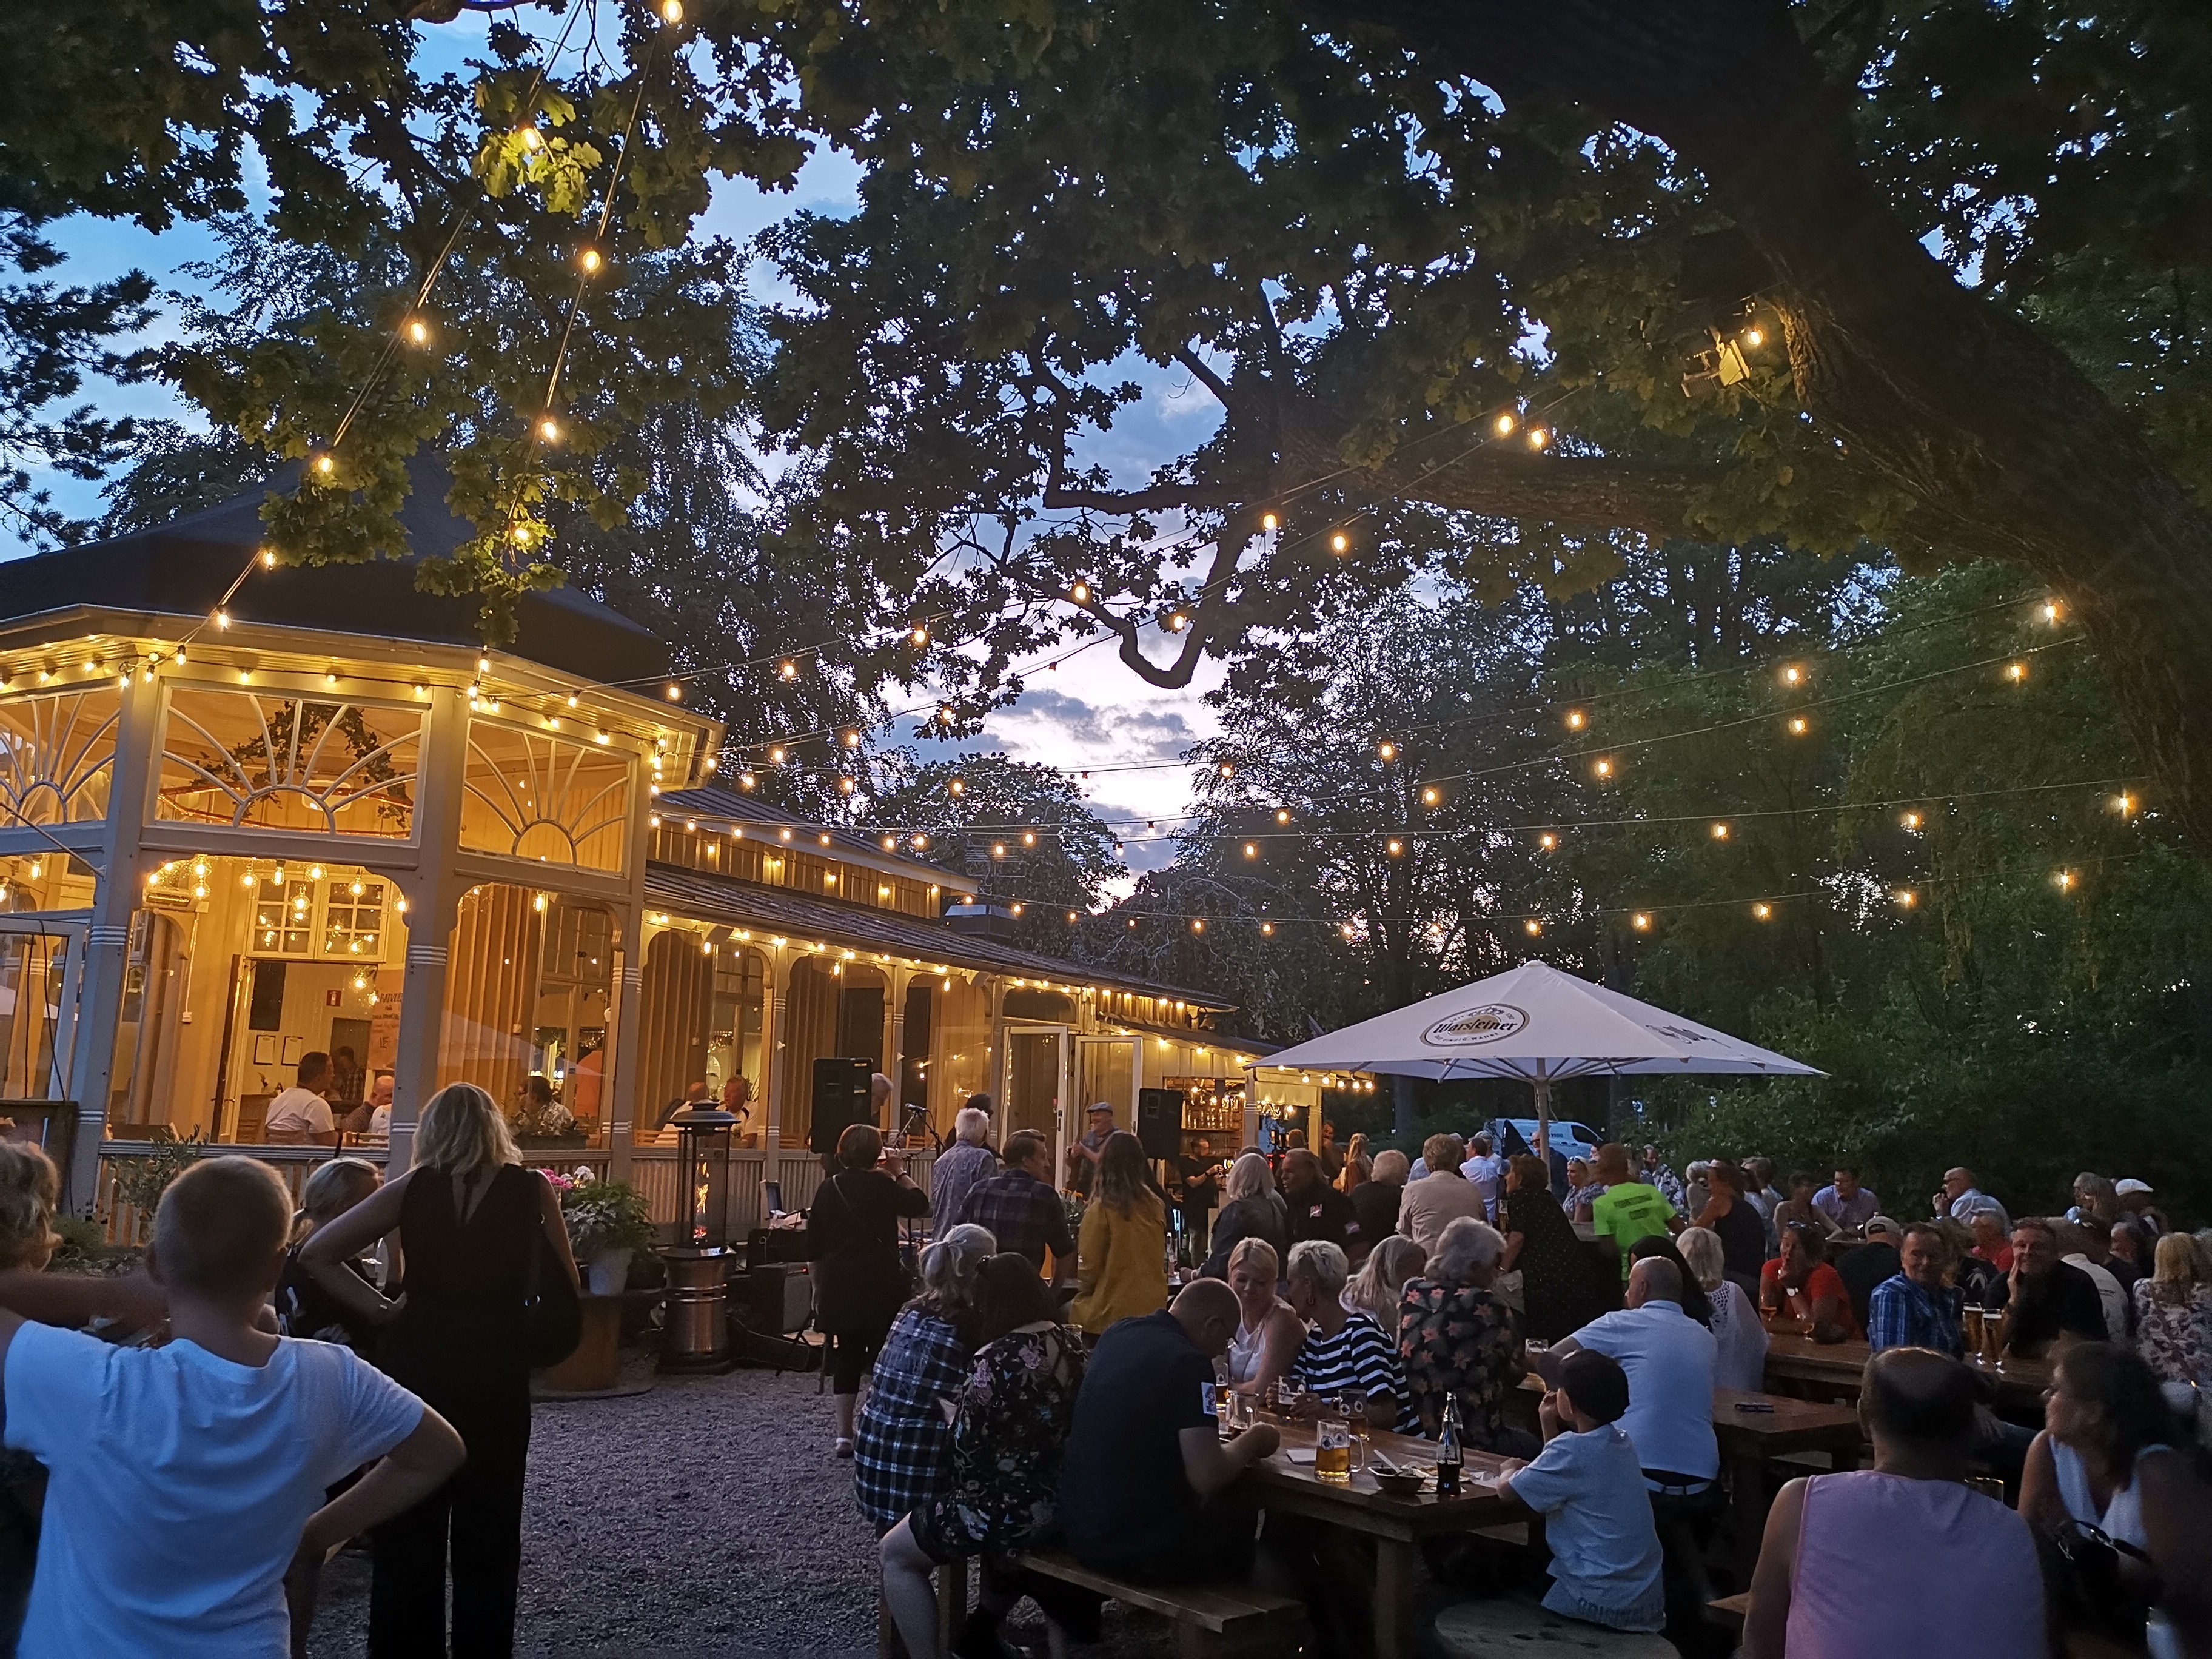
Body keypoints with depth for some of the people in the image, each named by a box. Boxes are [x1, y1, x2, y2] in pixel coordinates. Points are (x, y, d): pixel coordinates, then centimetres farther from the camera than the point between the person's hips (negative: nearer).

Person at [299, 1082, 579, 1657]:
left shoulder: (412, 1188, 2)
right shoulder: (532, 1189, -2)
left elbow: (316, 1253, 0)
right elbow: (566, 1289, 1)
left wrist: (383, 1311, 1)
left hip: (414, 1365, 1)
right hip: (494, 1371, -1)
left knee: (407, 1530, 13)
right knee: (486, 1535, 11)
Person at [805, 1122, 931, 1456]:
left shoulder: (829, 1189, 6)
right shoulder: (881, 1185, -9)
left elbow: (814, 1247, 10)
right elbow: (920, 1204, -3)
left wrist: (819, 1288, 19)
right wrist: (899, 1172, 6)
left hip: (839, 1286, 4)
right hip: (881, 1286, -4)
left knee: (845, 1358, 10)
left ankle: (844, 1438, 9)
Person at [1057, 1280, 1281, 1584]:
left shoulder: (1118, 1334, 5)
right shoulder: (1189, 1362, -19)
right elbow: (1207, 1478, -23)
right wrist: (1251, 1442, -3)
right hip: (1139, 1551, -7)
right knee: (1244, 1522, 20)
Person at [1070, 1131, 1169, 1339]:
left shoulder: (1101, 1209, -13)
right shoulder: (1156, 1206, 2)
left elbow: (1088, 1266, -6)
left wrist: (1084, 1292, 13)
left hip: (1113, 1313, -5)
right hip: (1152, 1308, 5)